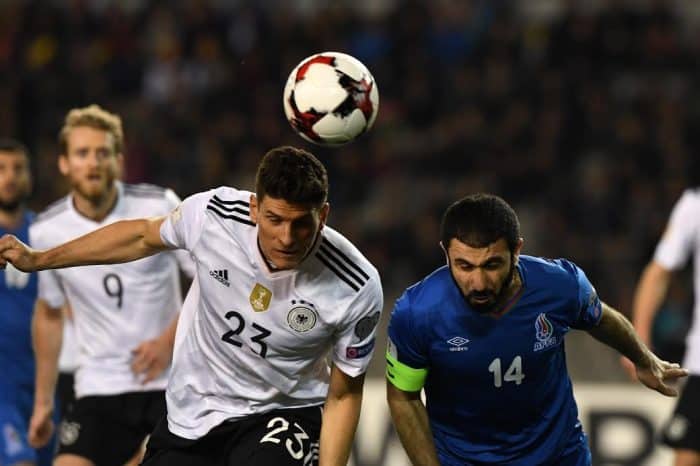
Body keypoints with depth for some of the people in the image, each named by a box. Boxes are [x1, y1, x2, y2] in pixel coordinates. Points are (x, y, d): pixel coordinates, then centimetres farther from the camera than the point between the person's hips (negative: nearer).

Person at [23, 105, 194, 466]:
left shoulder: (160, 207, -8)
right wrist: (43, 400, 15)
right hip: (99, 388, 1)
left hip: (172, 380, -1)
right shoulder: (46, 231, -1)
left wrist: (169, 340, -15)